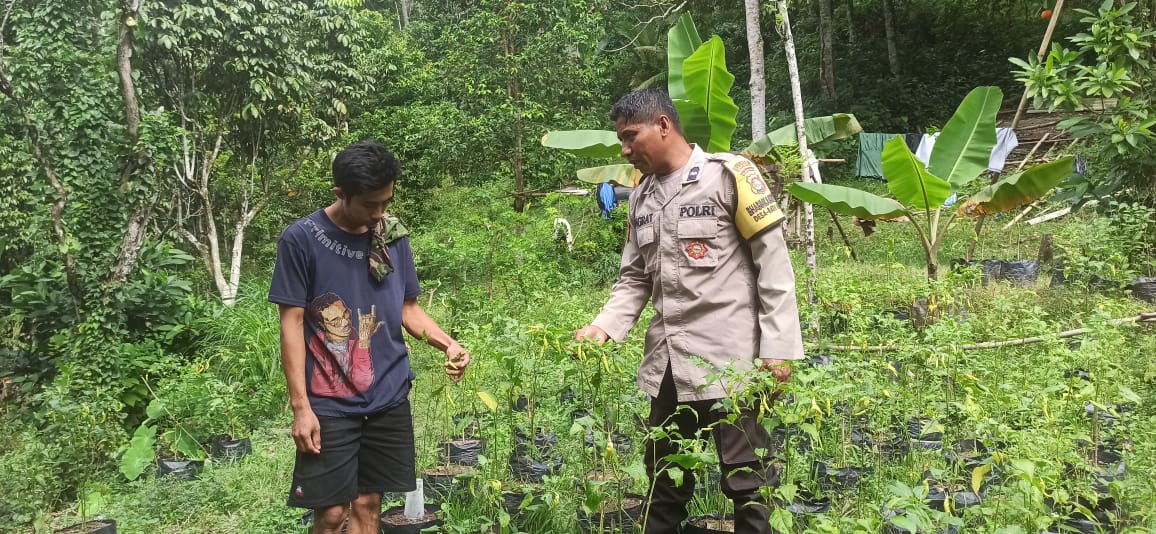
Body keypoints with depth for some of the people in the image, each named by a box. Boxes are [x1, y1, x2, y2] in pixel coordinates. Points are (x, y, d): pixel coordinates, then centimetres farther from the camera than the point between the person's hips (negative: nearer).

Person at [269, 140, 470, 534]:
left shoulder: (394, 235, 3)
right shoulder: (300, 239, -10)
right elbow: (292, 324, -8)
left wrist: (447, 343, -9)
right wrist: (300, 405, -12)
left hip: (389, 397, 4)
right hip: (329, 403, -4)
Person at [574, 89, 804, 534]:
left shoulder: (728, 175, -5)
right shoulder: (641, 198, 14)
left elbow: (773, 262, -7)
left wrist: (779, 347, -11)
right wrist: (604, 326, -1)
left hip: (730, 360, -6)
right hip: (667, 364, 6)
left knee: (747, 482, 1)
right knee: (663, 483, 15)